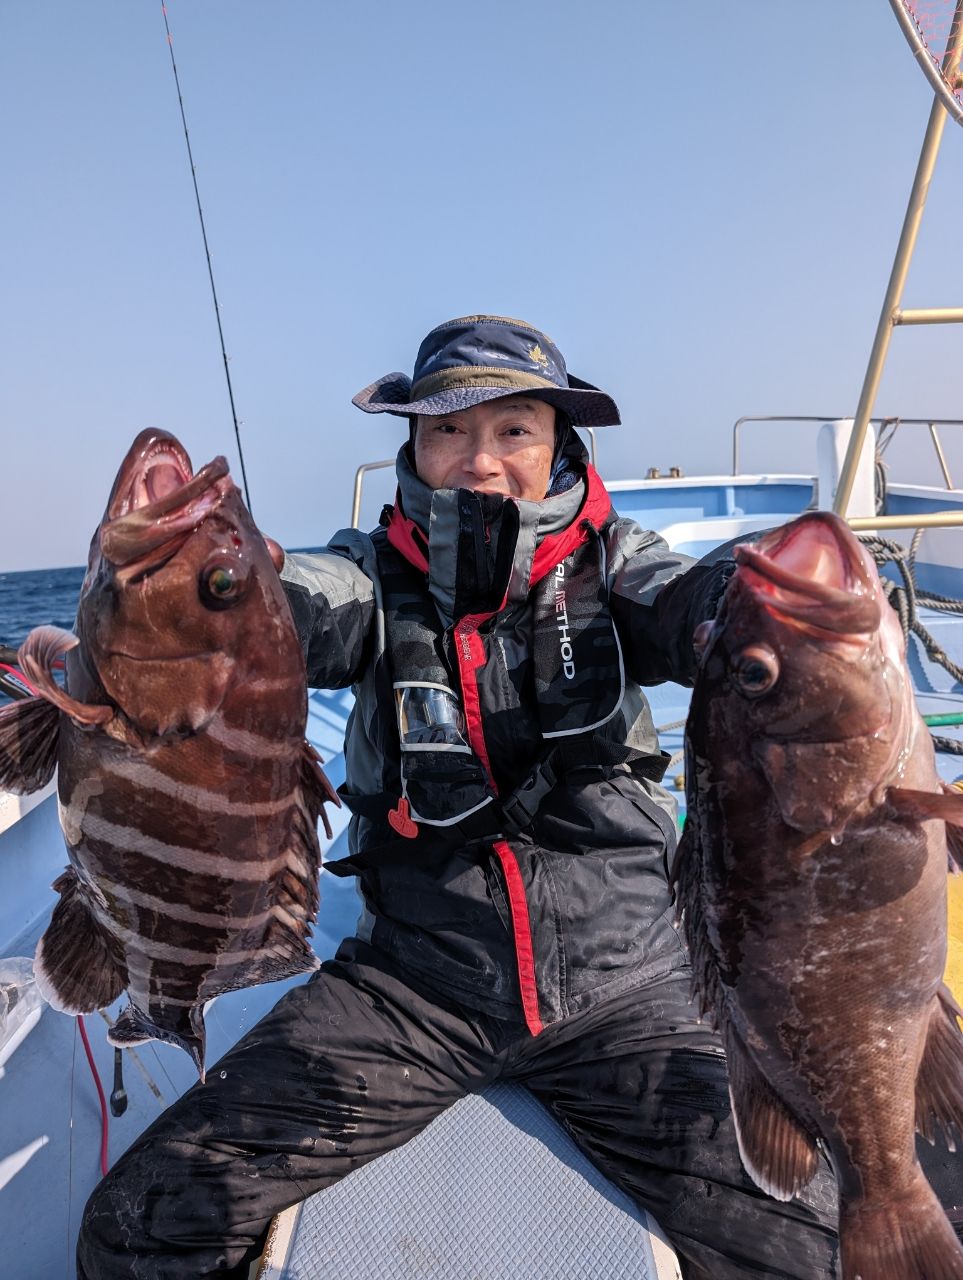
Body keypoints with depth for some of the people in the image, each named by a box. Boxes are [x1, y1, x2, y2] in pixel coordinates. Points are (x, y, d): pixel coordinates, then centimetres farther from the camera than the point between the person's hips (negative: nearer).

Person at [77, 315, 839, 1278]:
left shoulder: (607, 561, 0)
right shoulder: (378, 573, -1)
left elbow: (688, 606, -19)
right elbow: (294, 611, -20)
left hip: (619, 989, 1)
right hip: (411, 984, 1)